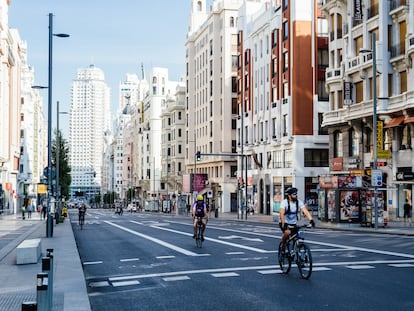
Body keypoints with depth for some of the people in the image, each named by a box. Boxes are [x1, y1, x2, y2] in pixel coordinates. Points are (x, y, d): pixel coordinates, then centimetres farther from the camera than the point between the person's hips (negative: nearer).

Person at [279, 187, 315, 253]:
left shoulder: (299, 202, -9)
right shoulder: (284, 202, -19)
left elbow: (306, 211, -19)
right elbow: (282, 213, -31)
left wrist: (311, 220, -35)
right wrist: (283, 223, -46)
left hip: (293, 224, 4)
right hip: (285, 223, -4)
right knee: (287, 232, -32)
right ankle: (283, 245, -8)